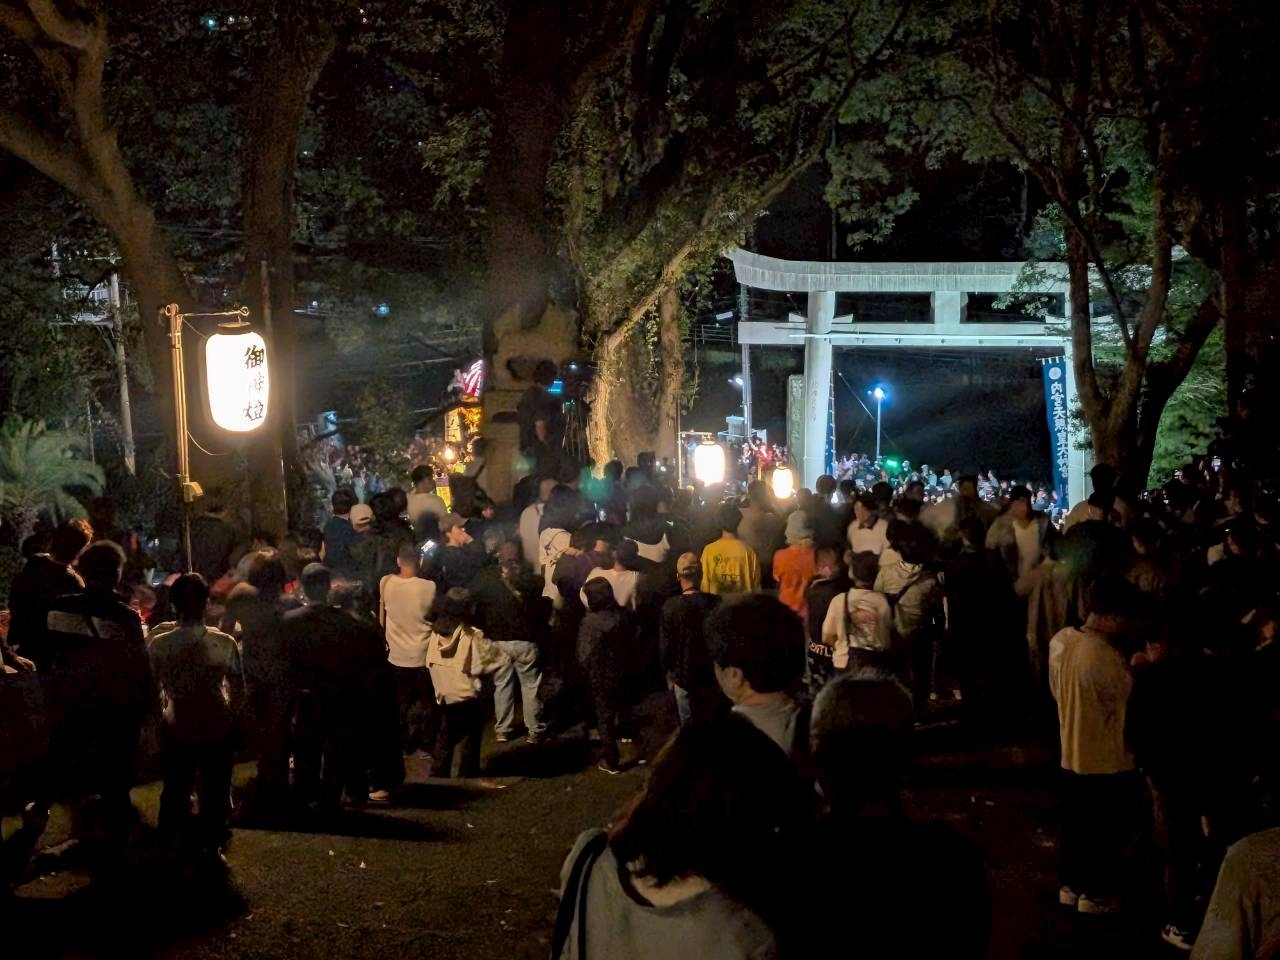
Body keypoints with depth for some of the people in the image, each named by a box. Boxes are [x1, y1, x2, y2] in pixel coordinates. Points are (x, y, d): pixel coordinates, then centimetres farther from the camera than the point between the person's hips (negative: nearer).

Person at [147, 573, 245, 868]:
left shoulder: (158, 644, -19)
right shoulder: (225, 643, -19)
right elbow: (238, 690, -8)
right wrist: (236, 722, 9)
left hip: (178, 730, 0)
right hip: (219, 729, 0)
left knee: (176, 789, 21)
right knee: (215, 790, 18)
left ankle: (181, 842, 32)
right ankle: (212, 846, 28)